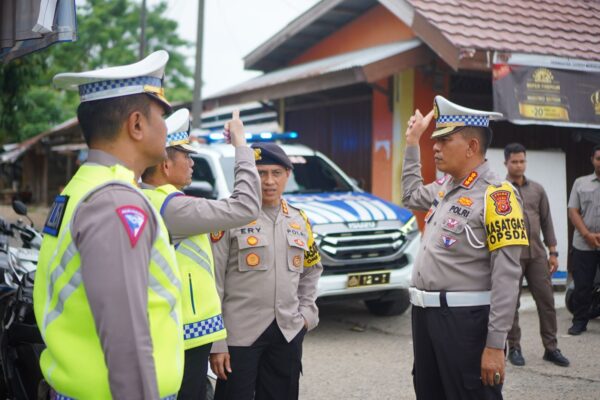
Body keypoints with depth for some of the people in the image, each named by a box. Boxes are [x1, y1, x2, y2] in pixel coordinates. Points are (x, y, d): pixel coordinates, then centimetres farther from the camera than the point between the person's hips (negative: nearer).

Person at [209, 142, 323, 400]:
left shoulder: (299, 221, 9)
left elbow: (311, 270, 23)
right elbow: (212, 284, -10)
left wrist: (307, 312, 10)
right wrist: (216, 343, -12)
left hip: (288, 333, 5)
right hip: (239, 335, -5)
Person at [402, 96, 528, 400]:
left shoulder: (495, 195, -15)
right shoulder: (445, 187, 9)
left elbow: (506, 277, -20)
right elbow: (411, 197, 34)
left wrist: (495, 345, -22)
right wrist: (412, 142, 27)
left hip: (465, 320, -8)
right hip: (425, 314, 8)